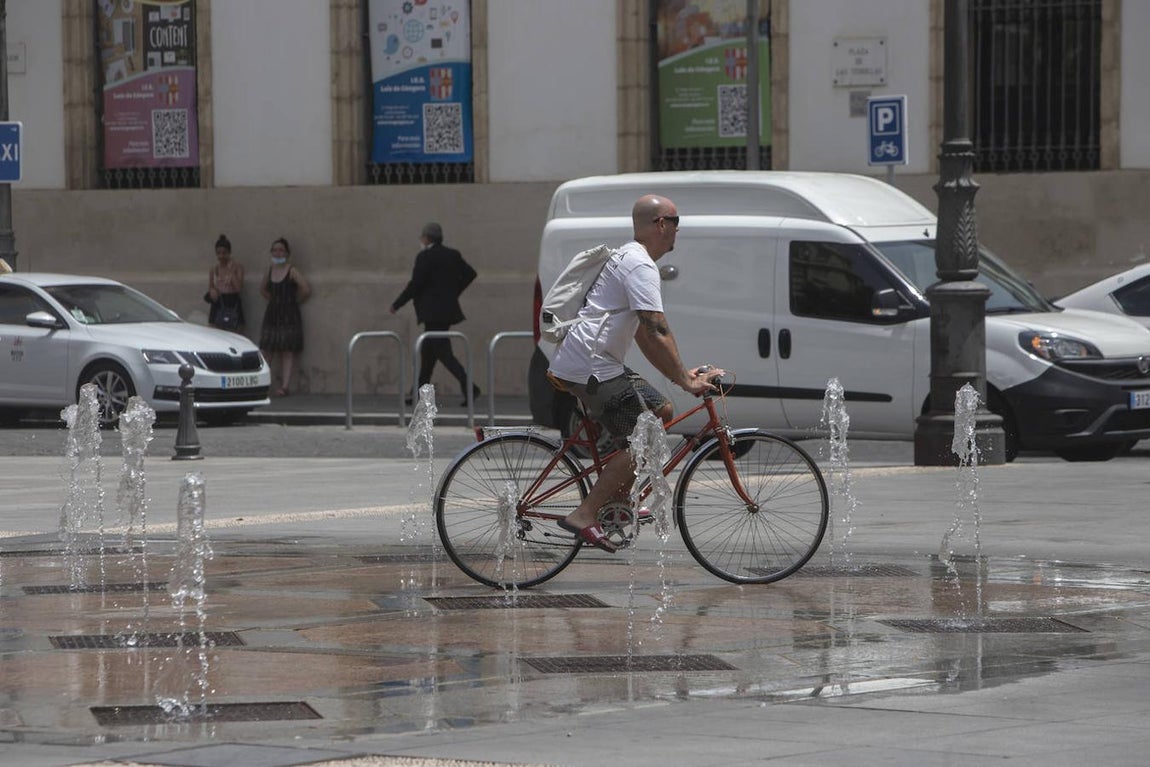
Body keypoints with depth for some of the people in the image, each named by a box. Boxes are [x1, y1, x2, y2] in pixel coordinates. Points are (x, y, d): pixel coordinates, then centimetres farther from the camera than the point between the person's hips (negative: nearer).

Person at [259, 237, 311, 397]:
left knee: (288, 352, -6)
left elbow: (306, 290, -14)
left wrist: (295, 300, -1)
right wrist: (274, 300, 15)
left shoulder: (292, 271, -6)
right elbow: (263, 289, 28)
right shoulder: (270, 270, 11)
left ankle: (285, 386, -10)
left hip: (289, 315, -6)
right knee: (266, 350, -1)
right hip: (272, 314, 6)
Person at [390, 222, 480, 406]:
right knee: (428, 351, 16)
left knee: (442, 351, -8)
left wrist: (397, 305, -5)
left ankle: (468, 387, -20)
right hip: (449, 308, 9)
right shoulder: (453, 255, 10)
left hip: (433, 312, -9)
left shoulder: (425, 257, -13)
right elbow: (470, 273, 14)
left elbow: (415, 285, -15)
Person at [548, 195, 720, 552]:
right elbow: (656, 332, -22)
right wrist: (684, 381, -20)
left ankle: (615, 500, 16)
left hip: (597, 362, 11)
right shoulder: (640, 266, -14)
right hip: (591, 367, -11)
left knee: (660, 411, 16)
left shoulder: (629, 260, 22)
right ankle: (585, 515, -17)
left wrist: (681, 374, 20)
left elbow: (643, 334, 25)